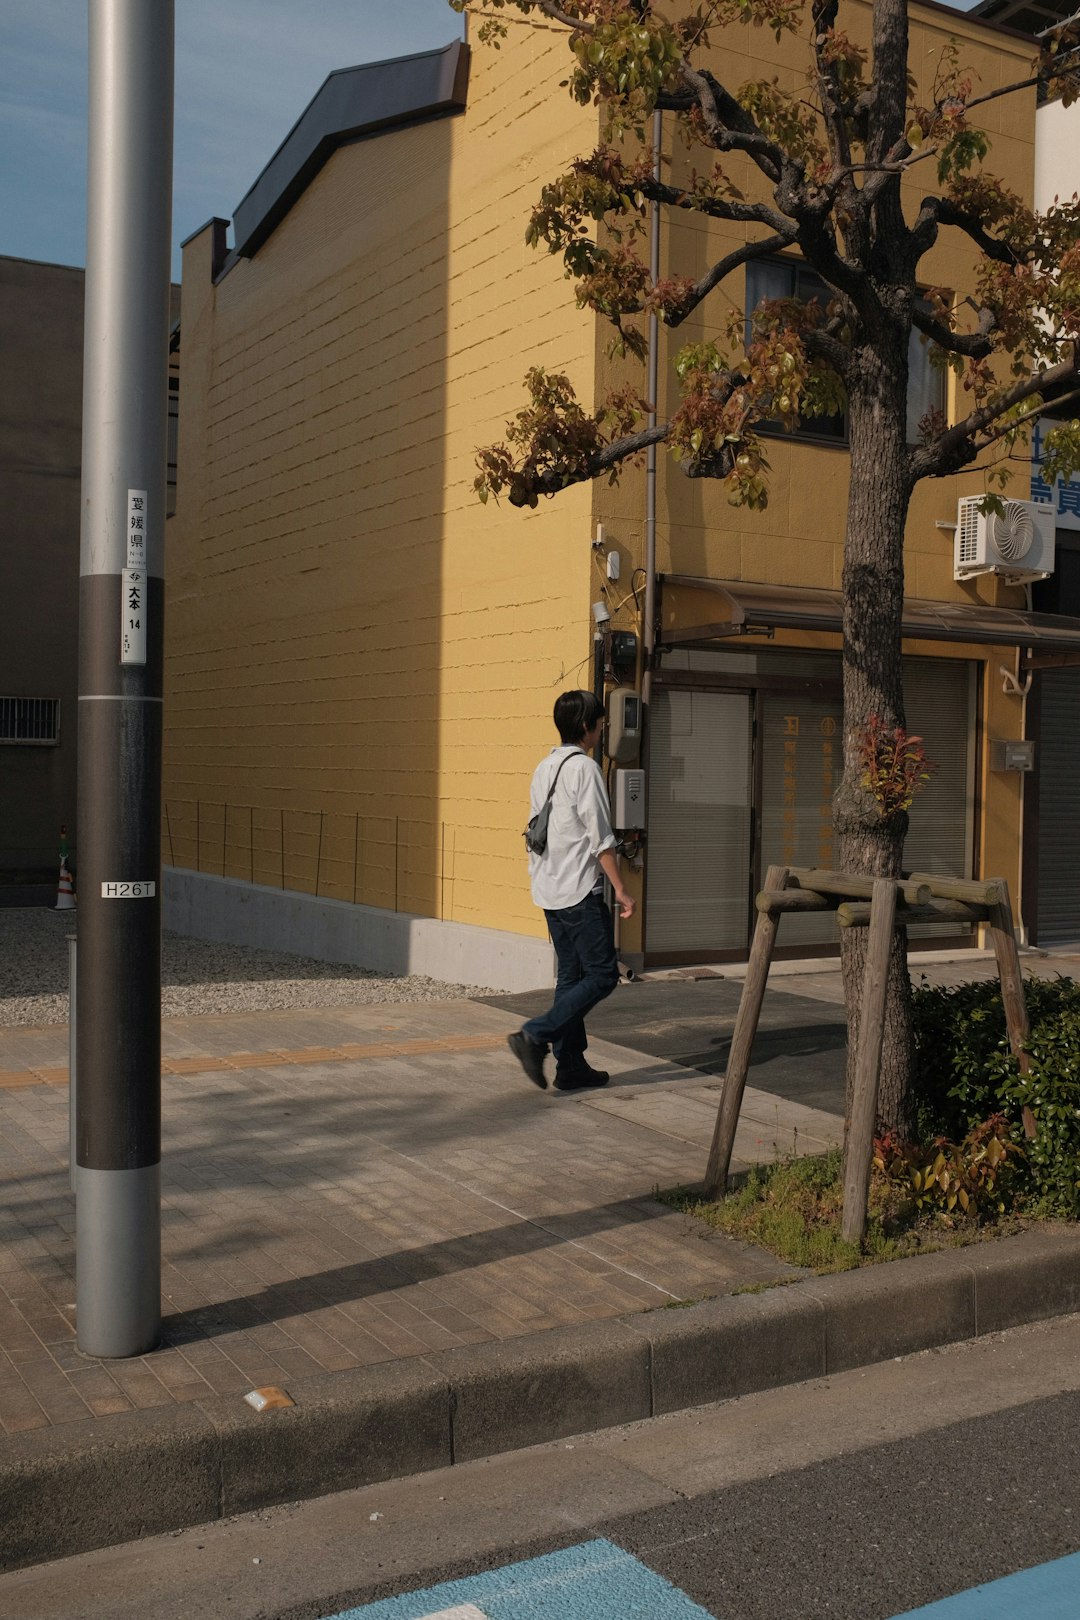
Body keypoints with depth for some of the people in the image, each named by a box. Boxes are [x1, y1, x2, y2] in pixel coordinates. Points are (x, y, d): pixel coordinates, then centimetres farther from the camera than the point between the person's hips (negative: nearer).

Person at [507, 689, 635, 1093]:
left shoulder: (544, 768, 14)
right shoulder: (584, 768, -12)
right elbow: (600, 838, -15)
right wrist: (621, 890, -10)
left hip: (549, 891, 9)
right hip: (580, 892, -9)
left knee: (571, 975, 11)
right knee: (602, 975, -3)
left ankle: (571, 1065, 12)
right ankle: (535, 1036, -11)